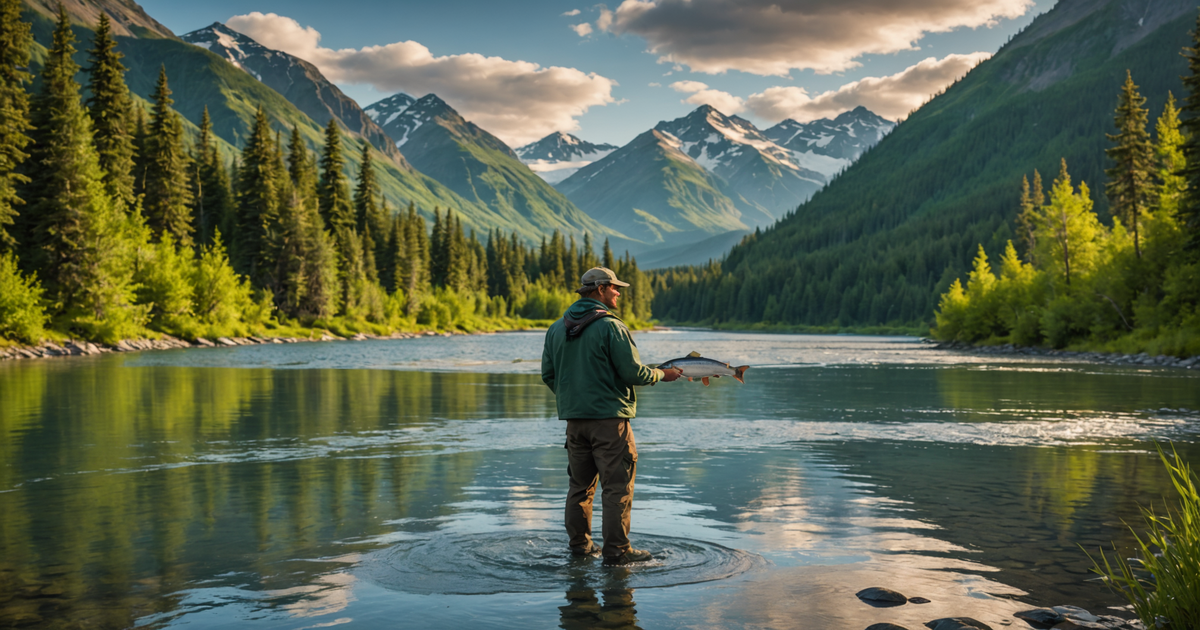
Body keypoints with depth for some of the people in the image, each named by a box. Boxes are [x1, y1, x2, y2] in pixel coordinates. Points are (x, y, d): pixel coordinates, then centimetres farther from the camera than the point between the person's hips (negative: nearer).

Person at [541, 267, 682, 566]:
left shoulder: (556, 328, 9)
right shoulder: (611, 327, -12)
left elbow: (548, 374, 13)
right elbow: (632, 372, -14)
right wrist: (662, 375, 4)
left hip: (573, 418, 7)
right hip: (609, 417, -7)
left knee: (580, 484, 16)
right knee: (617, 486, -1)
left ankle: (579, 543, 21)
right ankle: (616, 549, 0)